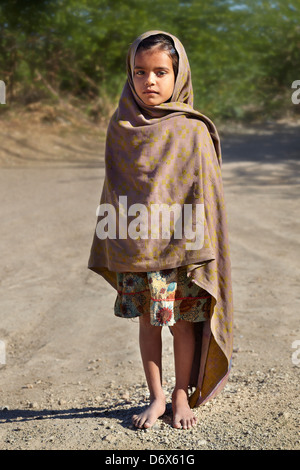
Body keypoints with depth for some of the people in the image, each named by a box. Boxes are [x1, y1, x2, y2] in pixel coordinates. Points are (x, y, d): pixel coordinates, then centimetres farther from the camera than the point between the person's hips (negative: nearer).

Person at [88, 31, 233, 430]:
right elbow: (114, 189, 8)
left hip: (181, 246, -2)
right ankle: (156, 397, 25)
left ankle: (182, 395, 26)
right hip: (135, 246, 2)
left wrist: (200, 246, -9)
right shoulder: (121, 128, 3)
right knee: (148, 322, 10)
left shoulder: (193, 131, -5)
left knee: (183, 321, 8)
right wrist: (111, 248, 6)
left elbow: (206, 191, -4)